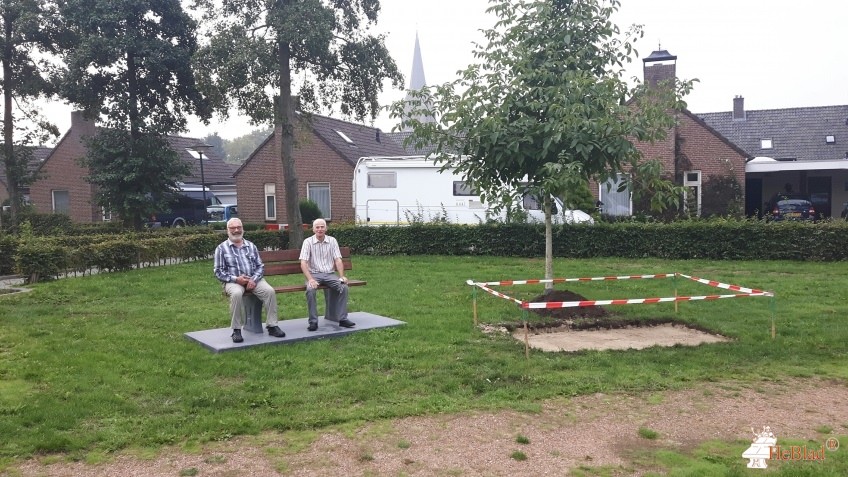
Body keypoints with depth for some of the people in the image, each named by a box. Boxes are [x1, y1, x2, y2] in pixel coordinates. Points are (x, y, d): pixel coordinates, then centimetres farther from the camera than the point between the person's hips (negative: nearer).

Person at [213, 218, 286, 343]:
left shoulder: (251, 246, 15)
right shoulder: (221, 248, 5)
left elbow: (260, 266, 11)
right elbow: (218, 272, 0)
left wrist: (254, 279, -9)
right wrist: (235, 279, -15)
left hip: (254, 279, 3)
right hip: (233, 281, -3)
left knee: (270, 291, -25)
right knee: (236, 294, -37)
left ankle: (272, 326, -19)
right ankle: (236, 330, -27)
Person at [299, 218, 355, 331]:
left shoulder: (332, 241, 7)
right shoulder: (308, 242, -2)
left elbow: (338, 260, 2)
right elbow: (303, 263, -10)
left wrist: (342, 276, -14)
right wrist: (310, 279, -25)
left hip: (329, 274, 2)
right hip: (314, 274, -2)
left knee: (344, 287, -25)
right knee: (310, 290, -33)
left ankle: (343, 319, -17)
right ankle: (313, 322, -23)